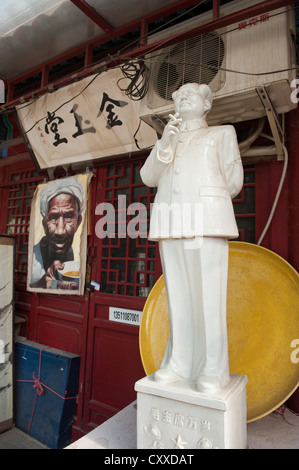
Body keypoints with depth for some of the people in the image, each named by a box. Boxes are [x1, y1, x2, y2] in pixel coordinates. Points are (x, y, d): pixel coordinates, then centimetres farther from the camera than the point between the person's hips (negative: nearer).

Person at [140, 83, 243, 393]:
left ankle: (213, 369, 0)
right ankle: (180, 363, 8)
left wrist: (204, 197, 13)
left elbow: (233, 182, 9)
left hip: (206, 221, -3)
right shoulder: (167, 142, 26)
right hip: (171, 224, 4)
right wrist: (164, 141, -3)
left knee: (208, 292, -8)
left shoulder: (222, 133, 17)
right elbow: (148, 177, 9)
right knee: (178, 293, 1)